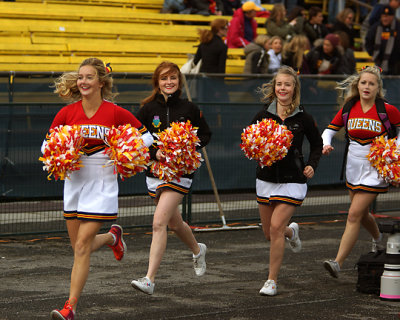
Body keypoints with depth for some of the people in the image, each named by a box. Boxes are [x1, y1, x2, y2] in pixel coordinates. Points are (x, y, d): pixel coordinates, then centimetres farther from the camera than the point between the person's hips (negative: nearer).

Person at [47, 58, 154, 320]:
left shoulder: (115, 113, -9)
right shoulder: (67, 113, -1)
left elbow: (146, 137, 2)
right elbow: (48, 144, 9)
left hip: (102, 184, -4)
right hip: (74, 182, 4)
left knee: (82, 246, -11)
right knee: (79, 246, 13)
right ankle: (112, 237, 46)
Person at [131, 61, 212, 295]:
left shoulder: (189, 109, -2)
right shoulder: (149, 109, 0)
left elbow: (205, 135, 10)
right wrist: (154, 152, -15)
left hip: (180, 172, -4)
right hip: (155, 171, 4)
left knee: (159, 223, -17)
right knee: (174, 223, 21)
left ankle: (150, 280, -19)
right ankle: (198, 250, 52)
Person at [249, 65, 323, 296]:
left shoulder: (303, 118, -3)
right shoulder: (263, 116, -1)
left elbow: (317, 144, 12)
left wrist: (312, 165, -2)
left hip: (293, 181, -3)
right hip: (266, 179, 3)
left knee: (276, 227, -16)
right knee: (269, 233, 13)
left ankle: (272, 280, -5)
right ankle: (292, 232, 50)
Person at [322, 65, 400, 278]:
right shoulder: (349, 107, 0)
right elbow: (330, 129, 7)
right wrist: (326, 144, -13)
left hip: (374, 170, -5)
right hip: (353, 167, 5)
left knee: (355, 214, -14)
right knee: (360, 214, 19)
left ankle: (338, 263, -15)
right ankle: (378, 239, 52)